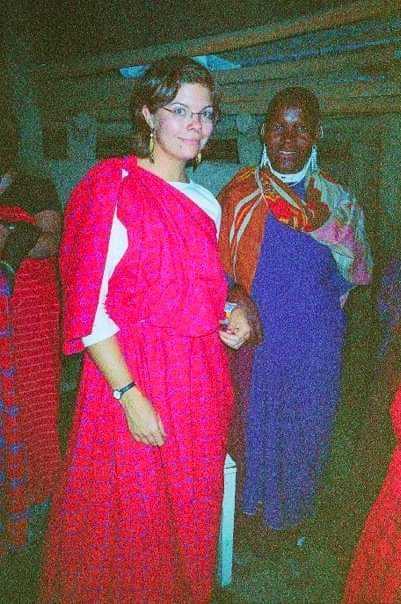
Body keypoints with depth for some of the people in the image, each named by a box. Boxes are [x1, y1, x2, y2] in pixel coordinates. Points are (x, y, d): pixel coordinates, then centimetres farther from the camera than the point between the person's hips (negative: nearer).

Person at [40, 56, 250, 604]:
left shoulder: (205, 203, 11)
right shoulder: (111, 186, -9)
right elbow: (88, 306, -13)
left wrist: (230, 316, -1)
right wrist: (129, 394, -18)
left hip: (202, 380, 6)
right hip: (133, 377, -6)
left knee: (190, 517, 19)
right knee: (129, 517, 10)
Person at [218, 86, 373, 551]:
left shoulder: (336, 199, 3)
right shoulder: (239, 195, -3)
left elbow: (360, 273, -2)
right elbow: (216, 268, 0)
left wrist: (328, 227, -16)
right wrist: (238, 304, -18)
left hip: (315, 344, 2)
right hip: (256, 339, -1)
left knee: (306, 427, 14)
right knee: (255, 423, 10)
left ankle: (292, 514, 40)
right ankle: (254, 514, 36)